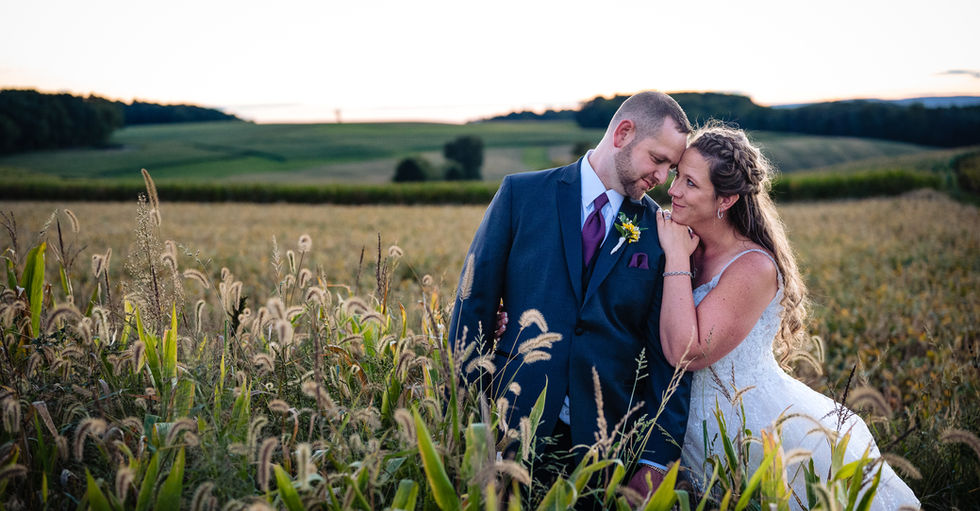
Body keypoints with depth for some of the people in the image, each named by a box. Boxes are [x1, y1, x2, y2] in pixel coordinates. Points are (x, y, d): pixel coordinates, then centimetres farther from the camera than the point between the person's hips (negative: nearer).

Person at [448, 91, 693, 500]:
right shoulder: (522, 194, -1)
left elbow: (668, 354, -1)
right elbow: (474, 302, -2)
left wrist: (657, 461, -8)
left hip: (610, 436, 1)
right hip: (515, 425, -1)